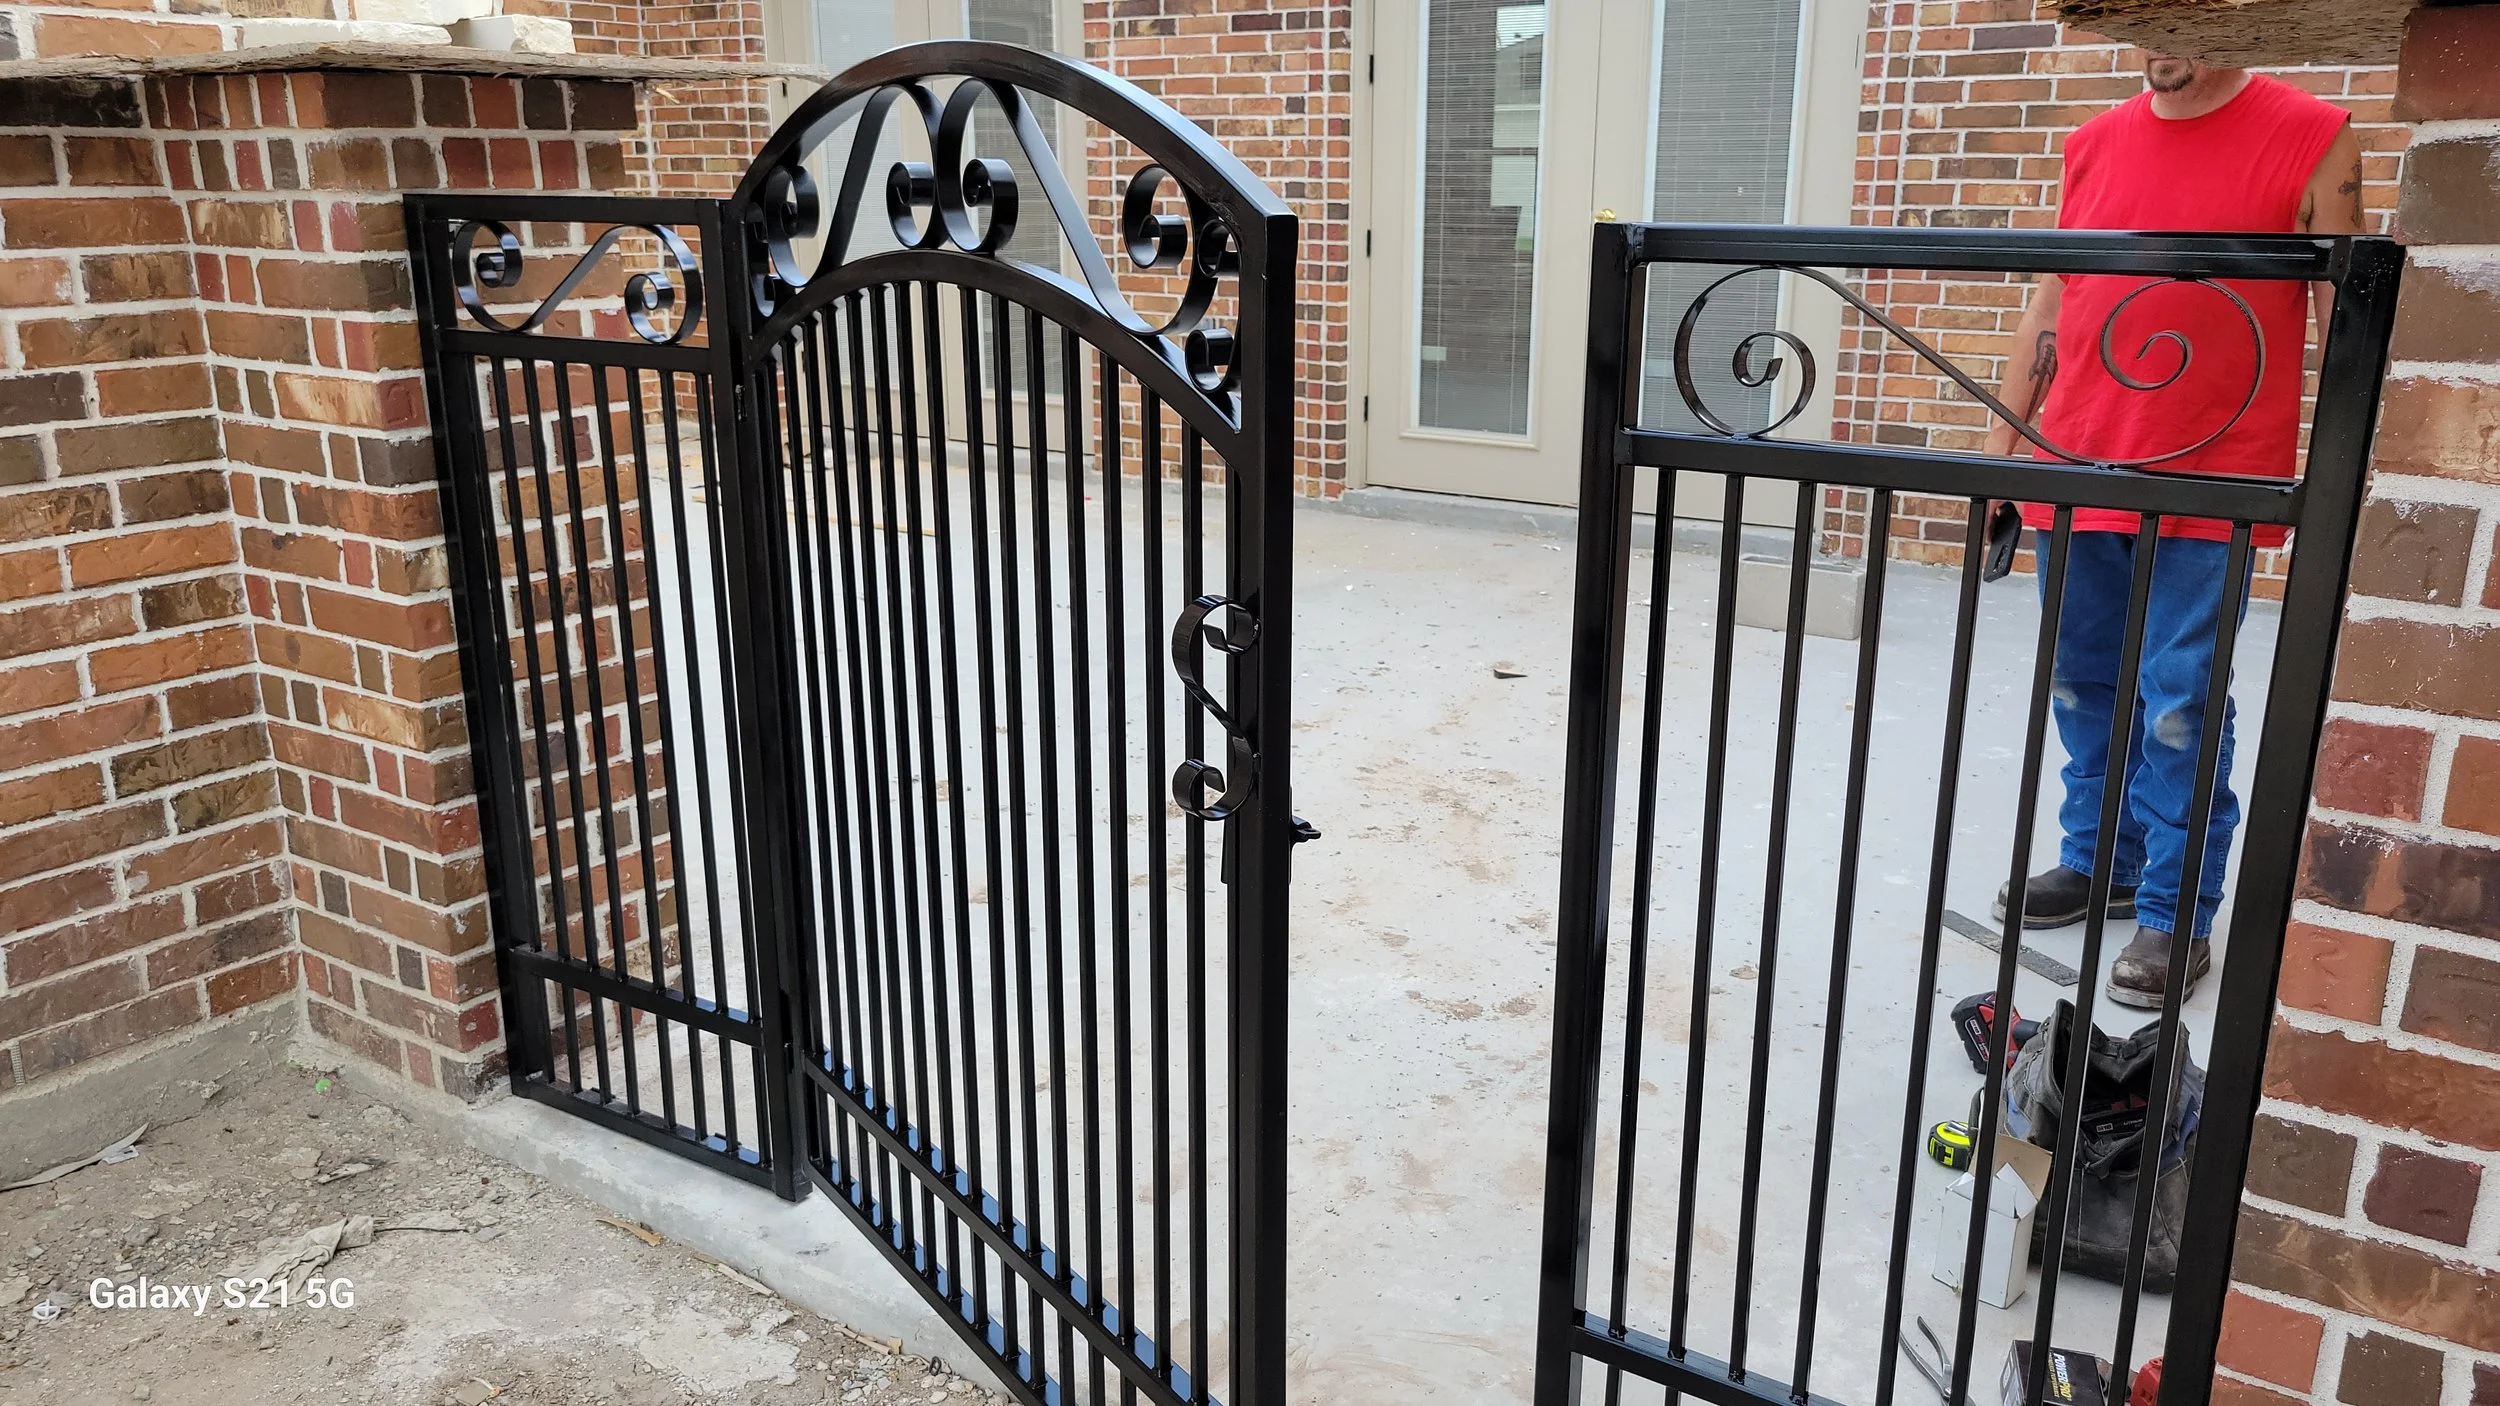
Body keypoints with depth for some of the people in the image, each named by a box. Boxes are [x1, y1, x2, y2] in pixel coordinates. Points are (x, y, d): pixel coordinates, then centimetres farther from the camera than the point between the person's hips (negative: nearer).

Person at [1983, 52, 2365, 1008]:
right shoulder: (2094, 145, 11)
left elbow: (2342, 319, -4)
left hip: (2208, 484, -5)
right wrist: (2002, 437, 12)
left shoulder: (2312, 138, -2)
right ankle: (2098, 864, 29)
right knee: (2083, 685, 13)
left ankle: (2176, 913, 10)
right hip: (2075, 472, 5)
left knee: (2179, 705, -3)